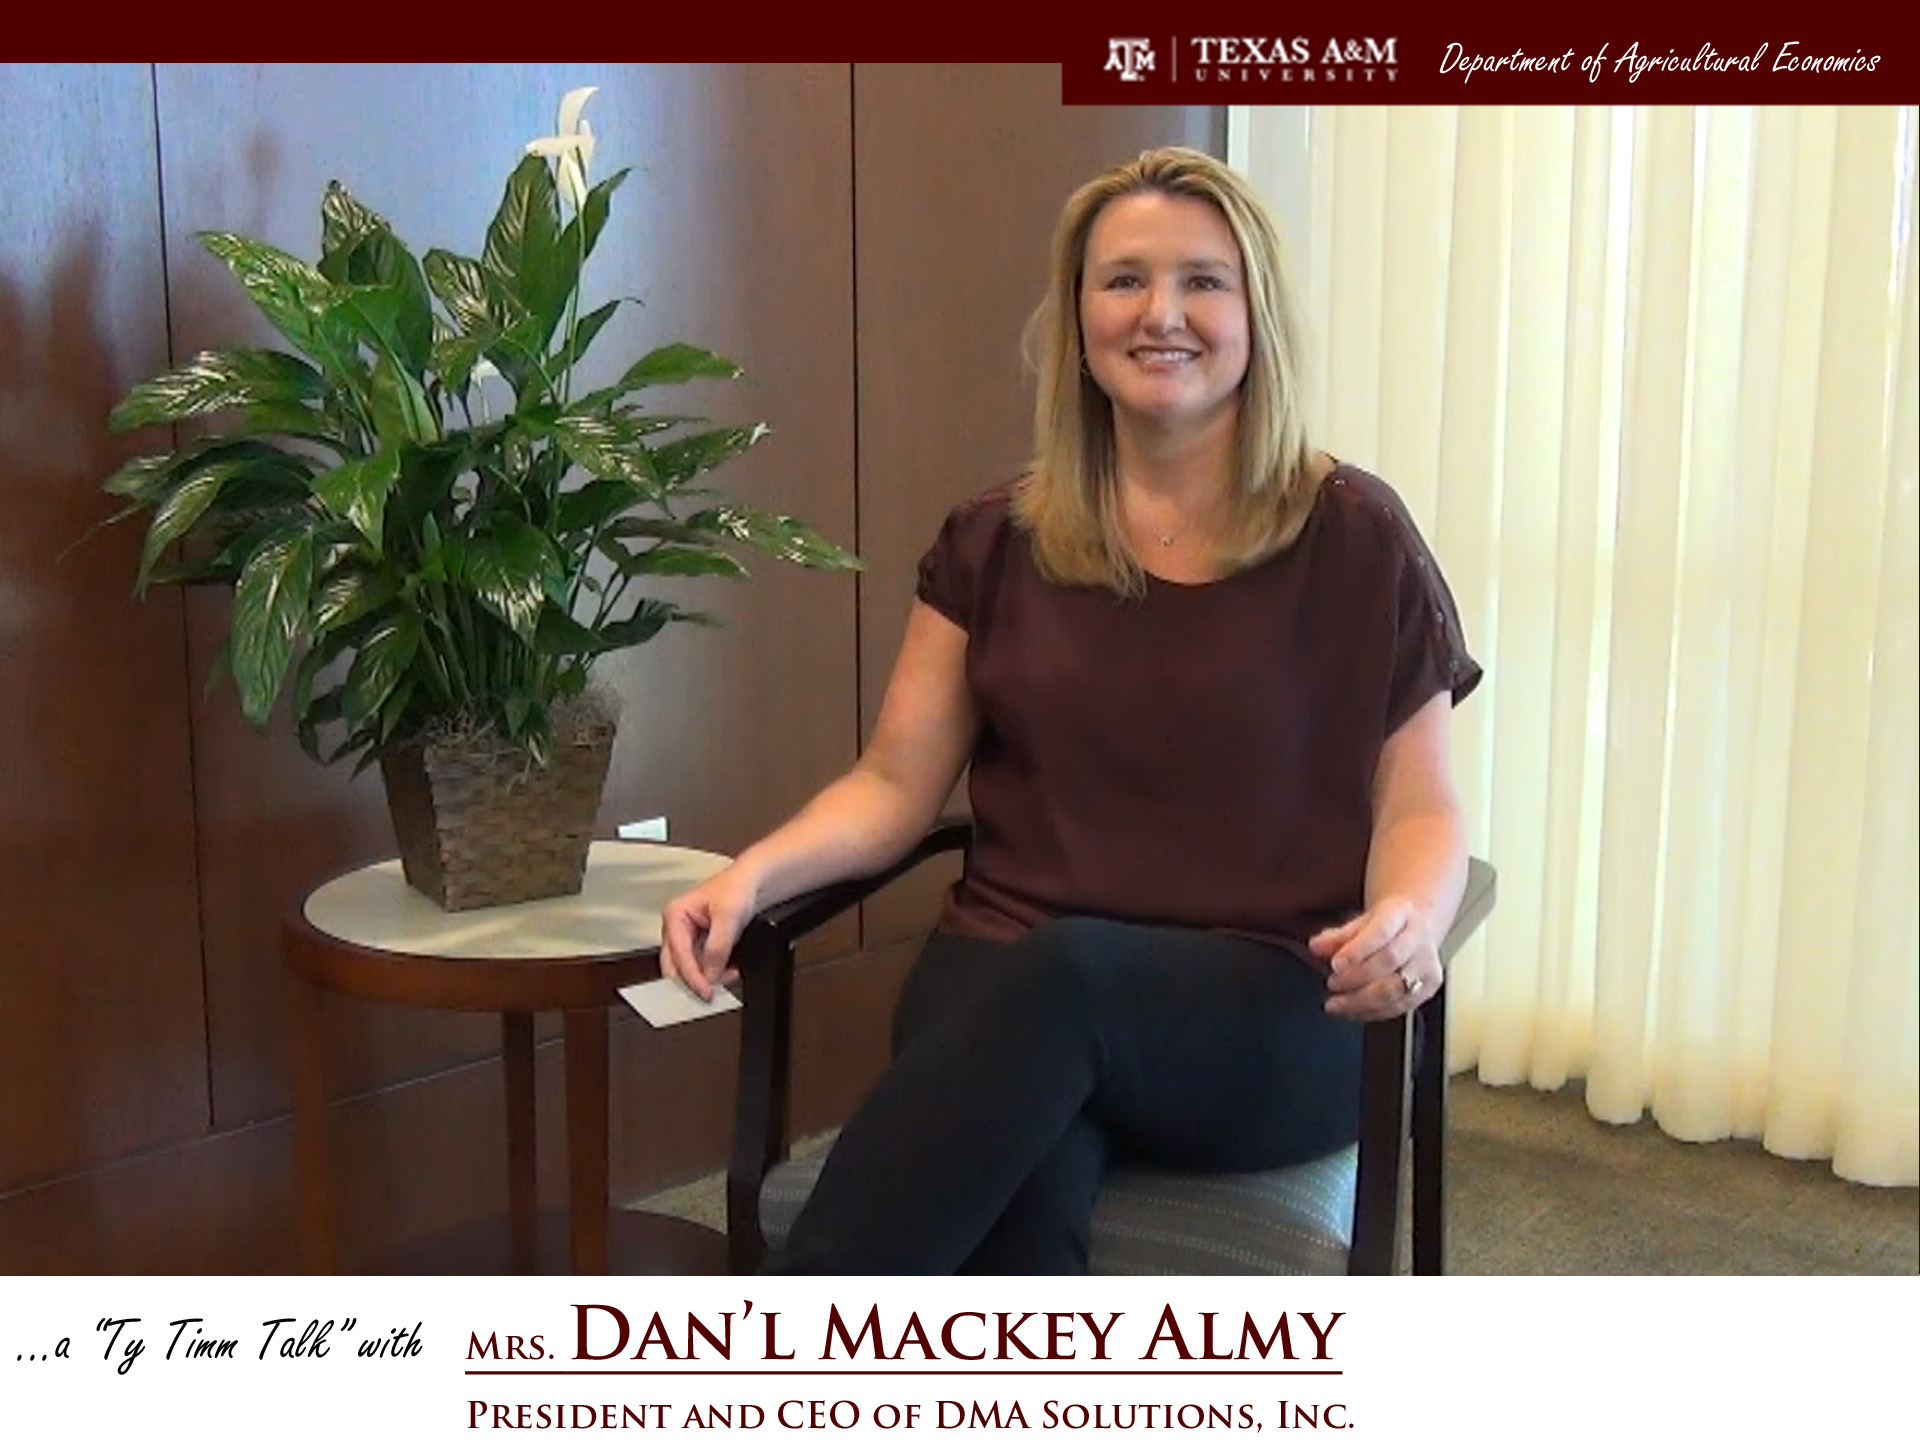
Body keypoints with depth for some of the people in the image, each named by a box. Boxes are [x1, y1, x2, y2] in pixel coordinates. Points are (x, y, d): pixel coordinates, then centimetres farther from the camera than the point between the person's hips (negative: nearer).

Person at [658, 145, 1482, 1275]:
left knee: (1066, 974, -38)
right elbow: (895, 784, 11)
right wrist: (754, 873, -9)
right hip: (1008, 977, 2)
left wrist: (1406, 919, -19)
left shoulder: (1354, 538, 4)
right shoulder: (996, 541, 11)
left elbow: (1419, 806, 5)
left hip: (1274, 1008, -2)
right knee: (1020, 1206, -35)